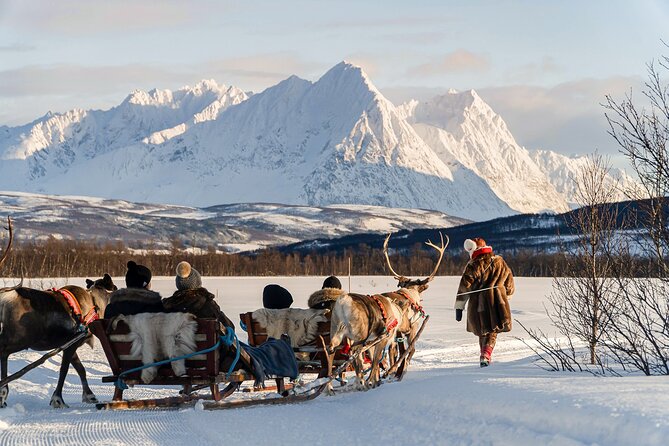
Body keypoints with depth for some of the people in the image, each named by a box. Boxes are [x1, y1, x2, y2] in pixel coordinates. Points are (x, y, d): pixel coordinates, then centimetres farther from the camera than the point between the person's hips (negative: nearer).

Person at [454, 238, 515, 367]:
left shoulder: (473, 265, -3)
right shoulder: (499, 261, 10)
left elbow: (464, 286, -6)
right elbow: (509, 279, 20)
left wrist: (459, 308, -3)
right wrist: (508, 294, 38)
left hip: (478, 303, -2)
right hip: (497, 302, 2)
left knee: (482, 330, 17)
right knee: (492, 331, 5)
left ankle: (485, 355, 20)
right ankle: (486, 355, -15)